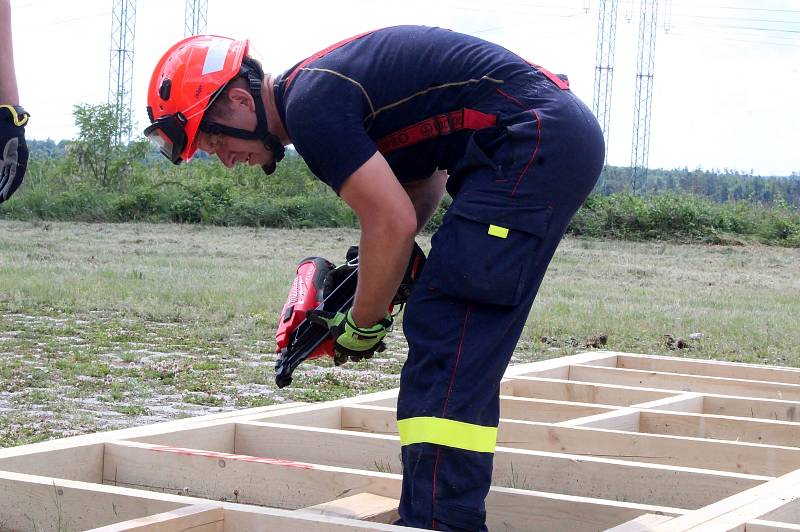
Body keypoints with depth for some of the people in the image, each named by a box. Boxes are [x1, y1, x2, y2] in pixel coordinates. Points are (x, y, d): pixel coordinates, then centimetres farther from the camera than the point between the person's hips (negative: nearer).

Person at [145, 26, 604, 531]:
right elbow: (425, 175, 27)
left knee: (446, 334, -13)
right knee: (464, 343, 11)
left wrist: (362, 326, -3)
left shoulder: (310, 106, -14)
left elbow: (394, 223, -17)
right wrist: (376, 269, 14)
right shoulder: (322, 85, 18)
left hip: (535, 141, -10)